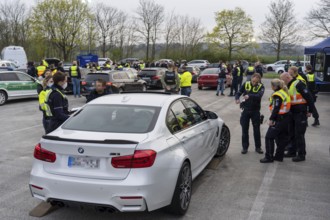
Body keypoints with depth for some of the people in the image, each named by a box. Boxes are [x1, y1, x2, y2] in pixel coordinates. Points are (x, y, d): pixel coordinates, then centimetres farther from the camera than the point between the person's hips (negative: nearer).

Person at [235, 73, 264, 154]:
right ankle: (245, 147, 18)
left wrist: (249, 96, -43)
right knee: (244, 129, 7)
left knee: (256, 129, 7)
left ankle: (258, 147, 21)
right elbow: (239, 93, 2)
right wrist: (237, 99, -21)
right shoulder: (246, 84, -2)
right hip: (245, 110, 1)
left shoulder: (261, 87, -8)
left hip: (255, 111, -1)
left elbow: (259, 96, -26)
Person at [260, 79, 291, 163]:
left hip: (280, 119, -10)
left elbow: (276, 109, -22)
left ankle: (269, 157, 1)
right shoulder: (285, 92, 12)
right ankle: (279, 156, 24)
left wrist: (271, 119, -17)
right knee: (281, 137, 16)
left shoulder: (278, 95, -17)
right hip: (286, 118, 10)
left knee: (269, 137, -3)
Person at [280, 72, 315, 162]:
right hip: (292, 113, 9)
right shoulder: (288, 86, 11)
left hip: (301, 114, -9)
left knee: (299, 134, -3)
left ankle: (301, 155, 6)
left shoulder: (298, 84, -18)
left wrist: (310, 111, -15)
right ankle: (292, 152, 26)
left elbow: (309, 97, -18)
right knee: (292, 133, 15)